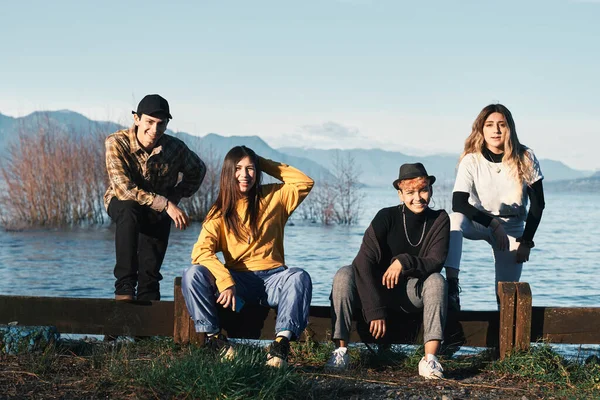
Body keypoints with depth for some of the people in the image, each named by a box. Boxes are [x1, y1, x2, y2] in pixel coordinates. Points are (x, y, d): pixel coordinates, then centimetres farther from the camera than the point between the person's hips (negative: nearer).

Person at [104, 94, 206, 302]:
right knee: (129, 210, -37)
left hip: (159, 211, 3)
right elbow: (123, 189, -31)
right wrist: (166, 205, -36)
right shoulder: (116, 143, -24)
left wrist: (176, 197, -6)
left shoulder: (175, 148, -15)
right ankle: (125, 286, -34)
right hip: (121, 203, -3)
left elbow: (197, 170, 7)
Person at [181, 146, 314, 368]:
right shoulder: (220, 212, 6)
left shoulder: (272, 198, 11)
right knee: (193, 275, -26)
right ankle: (214, 339, -24)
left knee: (300, 277, -34)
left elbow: (305, 183, 2)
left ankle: (281, 343, -42)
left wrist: (267, 165, 6)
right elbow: (201, 251, -8)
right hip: (237, 279, 0)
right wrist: (225, 281, -25)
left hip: (272, 278, 0)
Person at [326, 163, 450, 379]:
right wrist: (375, 311, -31)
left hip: (412, 292, 1)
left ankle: (430, 359, -38)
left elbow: (436, 262, -16)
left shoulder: (439, 220, -7)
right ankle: (340, 351, -28)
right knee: (344, 274, -28)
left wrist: (404, 262, -36)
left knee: (436, 280, -29)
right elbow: (364, 261, -24)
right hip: (375, 287, -1)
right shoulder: (387, 217, -15)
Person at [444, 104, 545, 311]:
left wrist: (526, 241, -9)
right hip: (479, 222, -1)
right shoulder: (471, 161, -15)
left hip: (512, 227, 1)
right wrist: (493, 223, -30)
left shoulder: (525, 159, -10)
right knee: (455, 219, -36)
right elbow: (458, 203, -23)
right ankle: (452, 287, -41)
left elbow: (537, 204, -4)